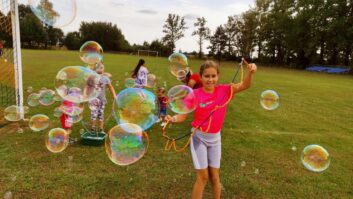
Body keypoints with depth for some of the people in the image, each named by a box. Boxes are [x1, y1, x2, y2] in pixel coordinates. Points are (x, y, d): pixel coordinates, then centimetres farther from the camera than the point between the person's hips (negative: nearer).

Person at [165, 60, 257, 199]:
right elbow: (183, 115, -11)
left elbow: (245, 85, -10)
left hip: (215, 137, 3)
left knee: (214, 176, 13)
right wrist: (173, 119, -31)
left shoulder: (224, 90, -6)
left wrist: (250, 73, -29)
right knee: (203, 176, 1)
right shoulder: (195, 94, -14)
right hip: (199, 137, -3)